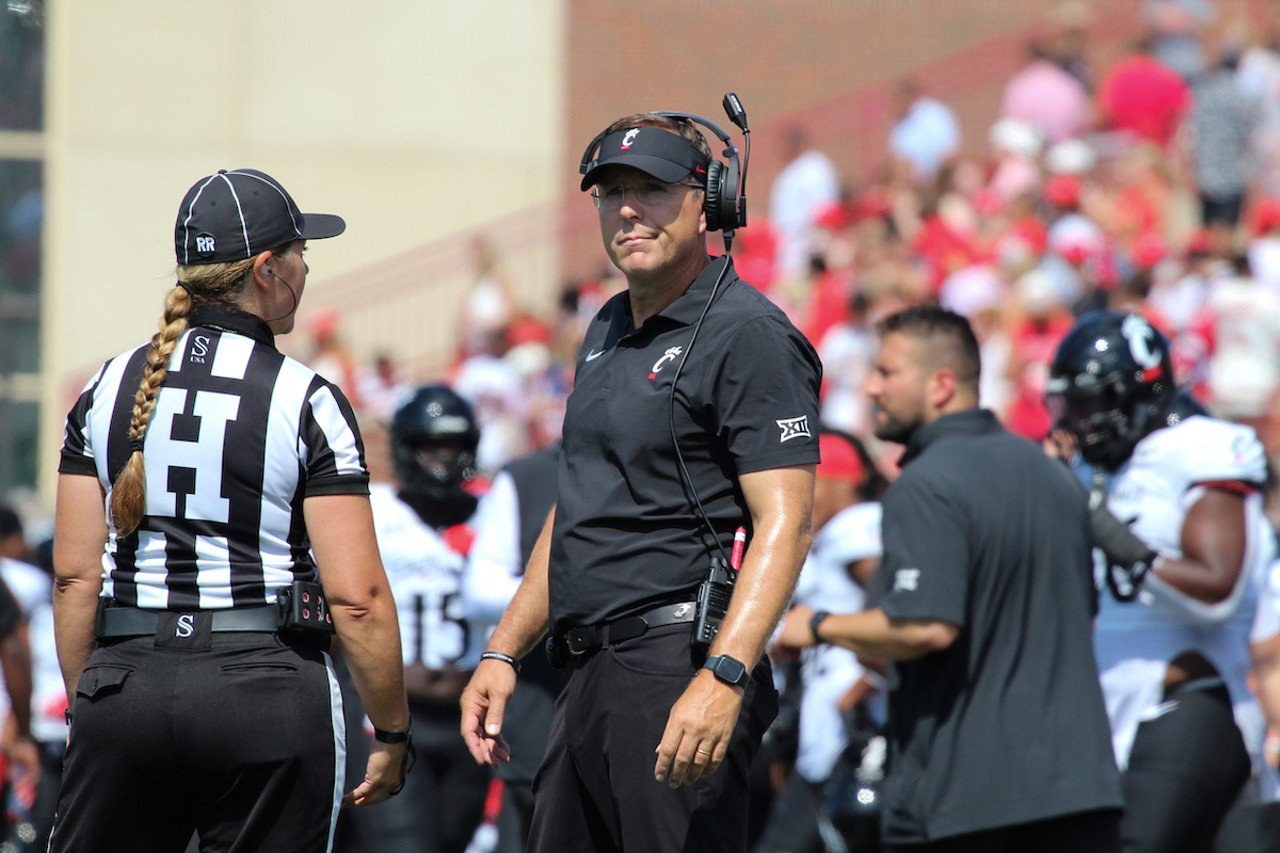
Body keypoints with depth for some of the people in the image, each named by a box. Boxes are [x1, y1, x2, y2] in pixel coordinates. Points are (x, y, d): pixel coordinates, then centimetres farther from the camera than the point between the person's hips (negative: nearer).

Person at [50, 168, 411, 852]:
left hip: (124, 686, 3)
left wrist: (85, 705, 16)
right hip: (267, 690, -3)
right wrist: (392, 736, 1)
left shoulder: (110, 388, 7)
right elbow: (355, 596, -9)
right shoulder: (307, 403, -5)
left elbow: (74, 573, 6)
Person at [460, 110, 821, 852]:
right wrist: (504, 652, 22)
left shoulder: (748, 334, -9)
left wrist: (723, 677, -28)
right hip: (588, 679, 9)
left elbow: (783, 523, -18)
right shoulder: (609, 332, 20)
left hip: (678, 673, -9)